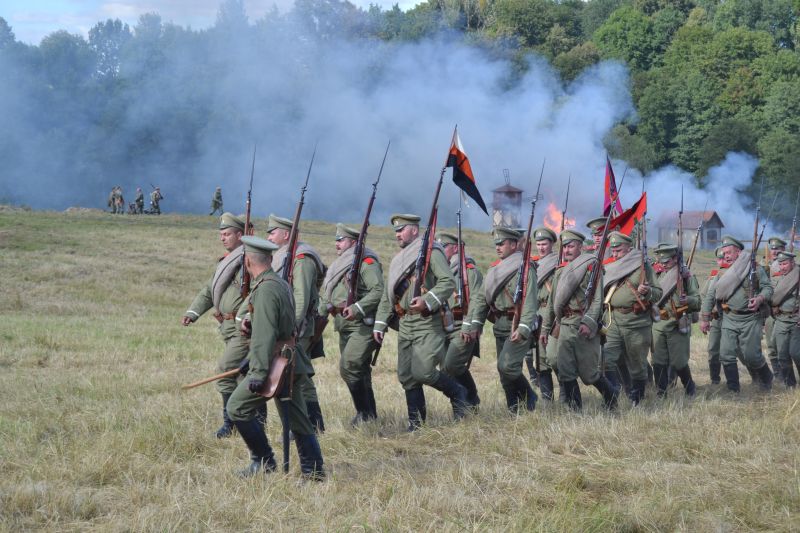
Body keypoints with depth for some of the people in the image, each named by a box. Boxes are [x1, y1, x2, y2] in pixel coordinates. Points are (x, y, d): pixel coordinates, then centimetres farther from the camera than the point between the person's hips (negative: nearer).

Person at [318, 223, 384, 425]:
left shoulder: (366, 262, -7)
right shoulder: (338, 266, 21)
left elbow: (378, 291, -18)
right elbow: (326, 295, 26)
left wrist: (357, 309, -26)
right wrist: (321, 311, 9)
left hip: (363, 326, -9)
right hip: (344, 327, 9)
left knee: (348, 367, -18)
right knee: (359, 372, 11)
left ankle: (365, 414, -11)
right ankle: (369, 416, 17)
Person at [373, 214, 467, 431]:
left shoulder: (431, 252, -3)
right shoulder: (397, 260, 21)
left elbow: (448, 282, -14)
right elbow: (387, 296, 22)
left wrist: (427, 301, -26)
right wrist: (380, 324, 13)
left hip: (428, 323, -8)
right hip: (405, 325, 8)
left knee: (422, 371, -17)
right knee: (406, 375, 4)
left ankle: (457, 392, 6)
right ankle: (416, 423, 10)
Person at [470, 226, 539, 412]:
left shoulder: (524, 268, -9)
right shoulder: (494, 269, 15)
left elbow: (530, 301, -18)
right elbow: (482, 298, 16)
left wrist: (523, 328, -27)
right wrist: (476, 324, 5)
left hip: (518, 327, -8)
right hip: (500, 327, 8)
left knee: (506, 366, -20)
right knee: (506, 375, 9)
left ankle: (528, 399, -1)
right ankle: (515, 412, 17)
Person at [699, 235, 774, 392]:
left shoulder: (755, 268, -2)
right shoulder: (723, 273, 6)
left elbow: (768, 288, 2)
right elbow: (710, 296, 11)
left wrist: (760, 299, -19)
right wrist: (704, 319, 10)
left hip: (750, 319, -3)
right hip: (729, 319, 3)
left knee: (751, 355, -3)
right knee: (726, 355, -5)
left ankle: (767, 379, 25)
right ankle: (733, 390, 4)